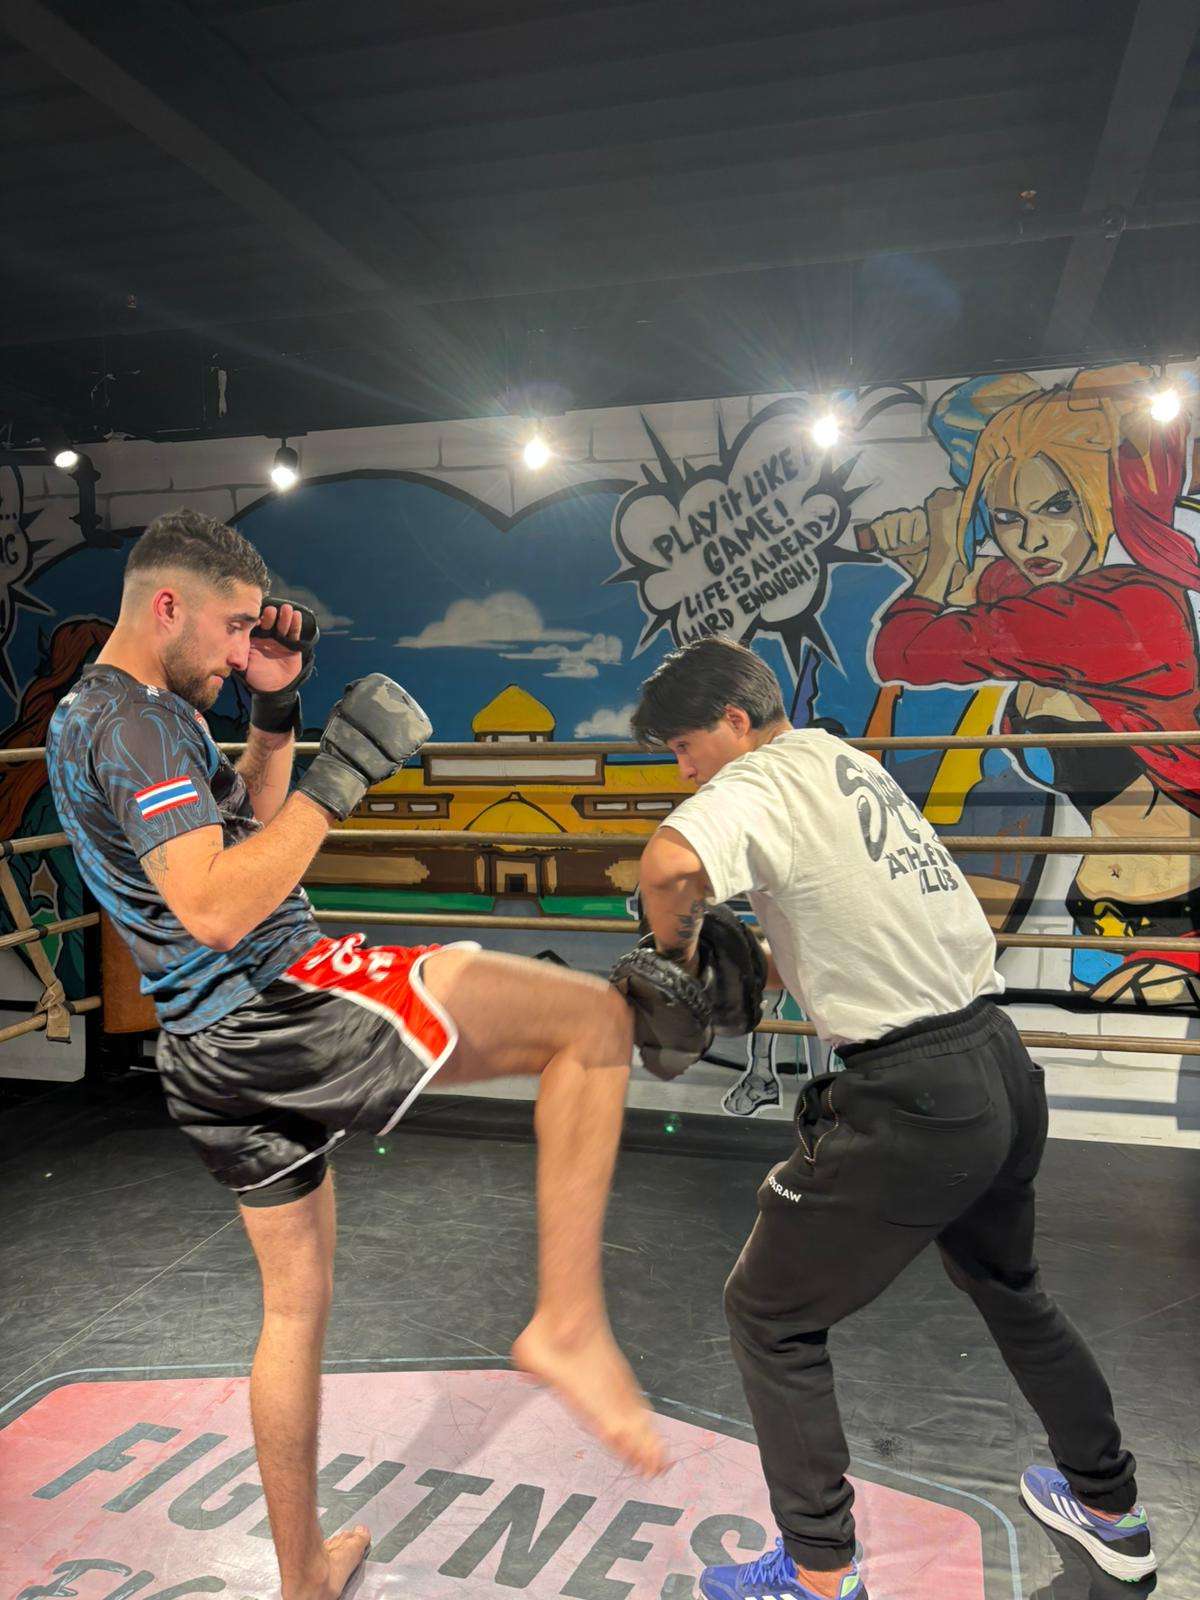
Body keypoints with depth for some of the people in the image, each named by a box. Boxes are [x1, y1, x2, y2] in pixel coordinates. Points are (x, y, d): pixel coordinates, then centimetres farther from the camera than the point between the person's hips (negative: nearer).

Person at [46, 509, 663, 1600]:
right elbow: (213, 909, -26)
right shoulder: (138, 720, -13)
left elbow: (245, 826, 26)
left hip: (211, 1058, 10)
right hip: (284, 1000, -10)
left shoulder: (85, 718, 19)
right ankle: (568, 1320, -11)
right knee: (594, 1019, -10)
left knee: (296, 1302, 23)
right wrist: (340, 777, -22)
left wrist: (275, 718, 13)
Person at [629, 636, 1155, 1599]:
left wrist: (679, 955, -15)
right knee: (1010, 1287, 32)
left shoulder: (761, 784, -13)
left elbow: (671, 866, -35)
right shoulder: (848, 761, 12)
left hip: (912, 1103, -9)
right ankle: (1111, 1512, 49)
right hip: (1003, 1071, 9)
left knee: (770, 1313, 11)